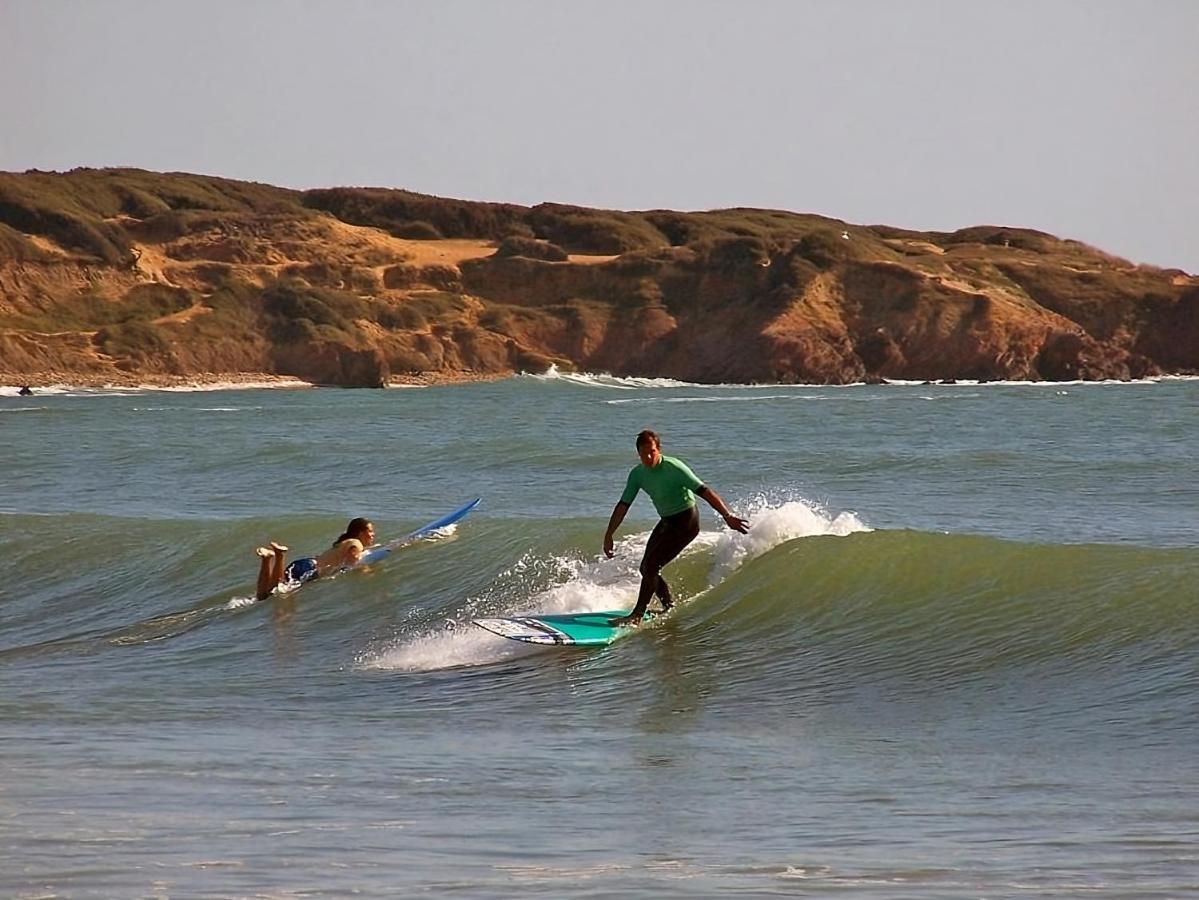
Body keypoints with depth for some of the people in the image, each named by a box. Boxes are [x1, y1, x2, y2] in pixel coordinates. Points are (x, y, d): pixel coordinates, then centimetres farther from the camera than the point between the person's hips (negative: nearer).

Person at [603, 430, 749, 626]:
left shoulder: (673, 468, -23)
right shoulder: (638, 474, -3)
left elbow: (704, 491, -26)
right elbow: (623, 505, 3)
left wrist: (727, 516, -33)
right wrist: (609, 535, 0)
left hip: (686, 521, -8)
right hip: (666, 522, 8)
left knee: (651, 566, -16)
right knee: (646, 568, 9)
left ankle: (638, 615, -9)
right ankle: (670, 607, 27)